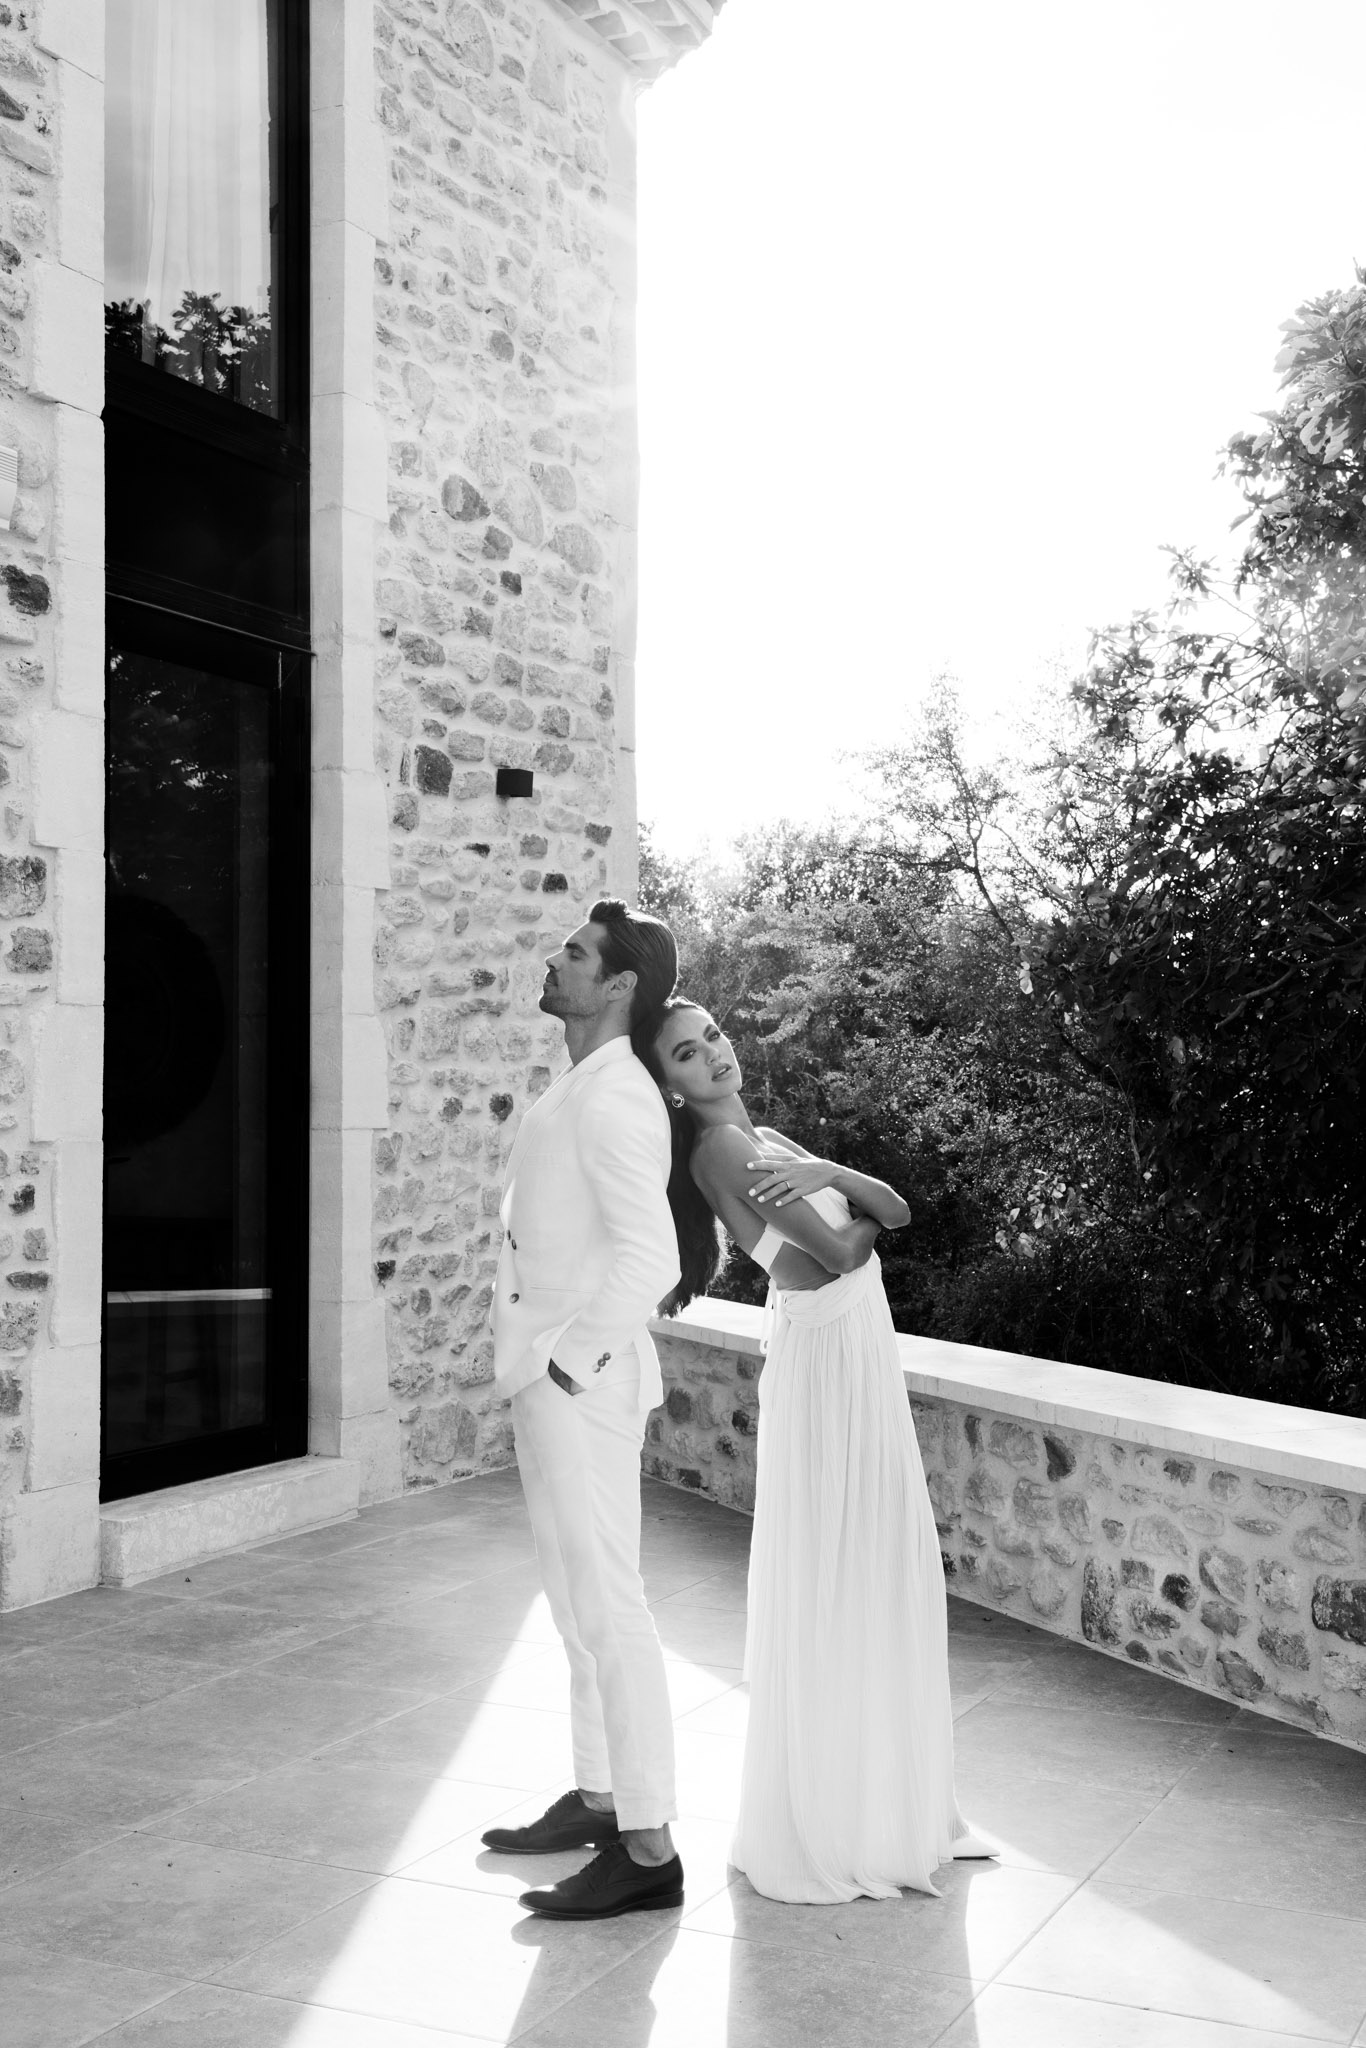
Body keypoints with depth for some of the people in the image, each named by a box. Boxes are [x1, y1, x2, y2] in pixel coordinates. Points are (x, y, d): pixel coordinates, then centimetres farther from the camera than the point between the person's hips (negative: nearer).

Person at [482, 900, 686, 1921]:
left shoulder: (614, 1100, -18)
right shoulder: (583, 1091, 13)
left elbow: (650, 1258, -27)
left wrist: (574, 1361, -20)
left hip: (582, 1385, -10)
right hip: (551, 1377, 10)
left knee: (607, 1608, -4)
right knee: (581, 1602, 19)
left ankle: (647, 1849, 4)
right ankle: (598, 1798, 33)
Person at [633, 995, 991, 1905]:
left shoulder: (766, 1138, 14)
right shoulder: (722, 1147, -13)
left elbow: (896, 1210, 6)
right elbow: (841, 1252, -17)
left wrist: (823, 1172, -12)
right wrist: (858, 1213, 5)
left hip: (862, 1363, 9)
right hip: (824, 1364, -9)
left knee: (885, 1577, 15)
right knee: (831, 1589, 0)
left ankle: (883, 1803, 29)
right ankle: (825, 1827, 14)